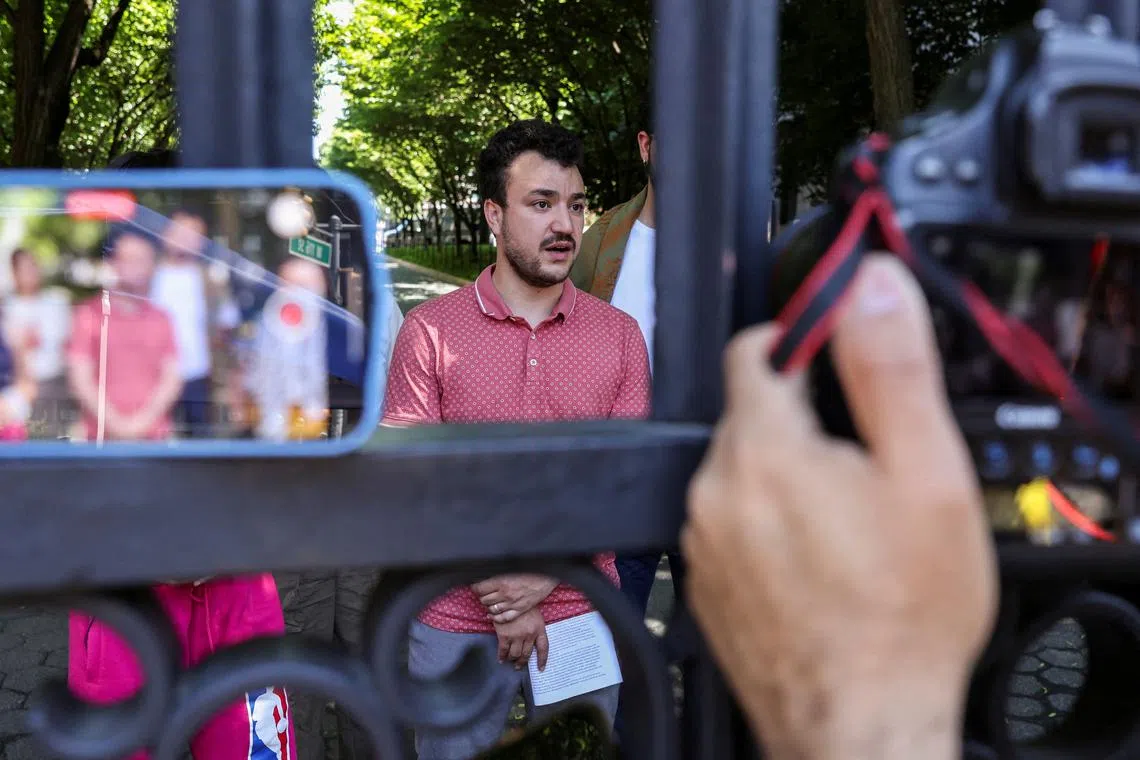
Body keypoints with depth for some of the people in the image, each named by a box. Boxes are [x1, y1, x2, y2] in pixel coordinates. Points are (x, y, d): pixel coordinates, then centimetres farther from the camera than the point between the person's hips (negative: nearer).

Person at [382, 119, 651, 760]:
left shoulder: (621, 335, 2)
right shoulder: (429, 331, -4)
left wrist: (544, 576, -14)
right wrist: (501, 597, -13)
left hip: (583, 619, 2)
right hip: (456, 624, -1)